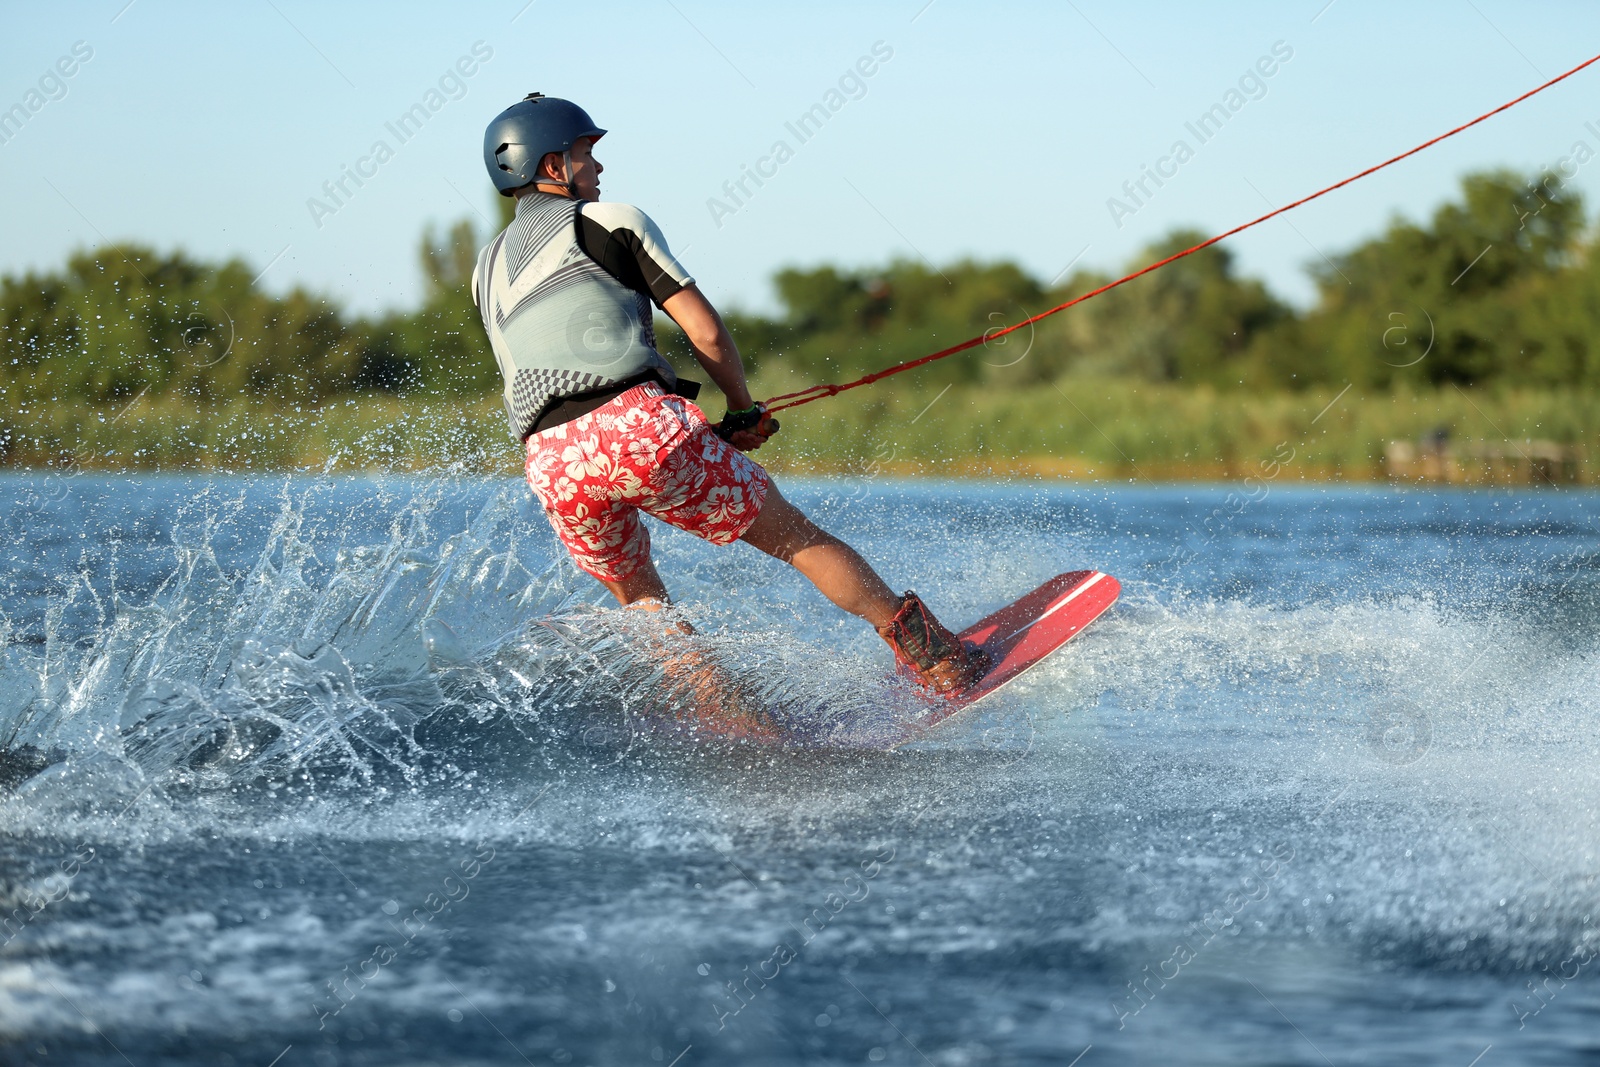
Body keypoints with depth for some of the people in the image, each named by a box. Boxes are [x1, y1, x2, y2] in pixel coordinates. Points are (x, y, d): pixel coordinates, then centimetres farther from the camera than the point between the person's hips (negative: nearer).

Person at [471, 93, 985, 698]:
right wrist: (743, 408, 24)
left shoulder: (487, 272, 26)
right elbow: (706, 334, 6)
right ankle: (934, 658, 9)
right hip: (641, 426, -4)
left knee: (635, 593, 26)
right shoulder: (610, 221, 11)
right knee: (793, 537, 10)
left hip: (551, 465, 4)